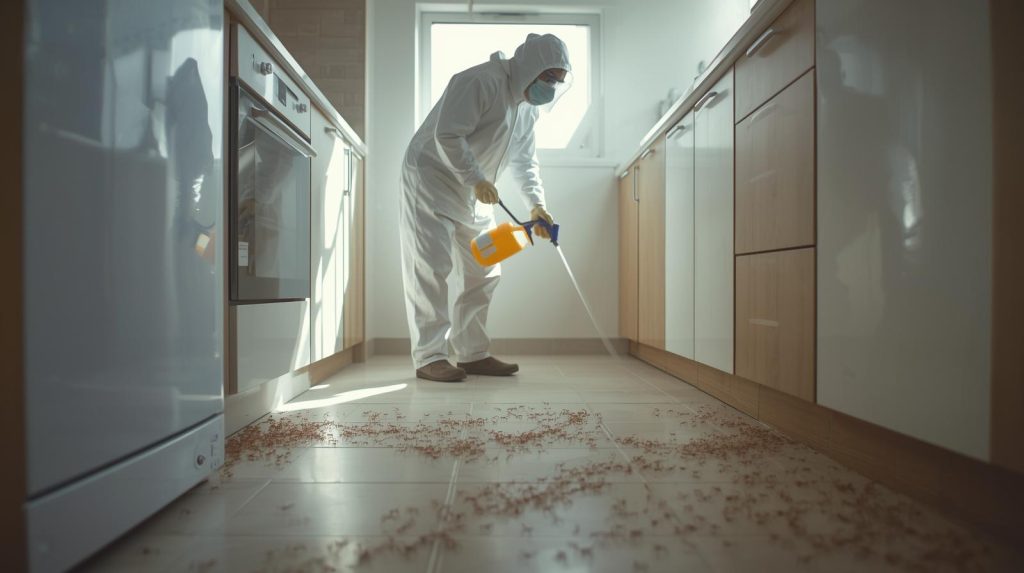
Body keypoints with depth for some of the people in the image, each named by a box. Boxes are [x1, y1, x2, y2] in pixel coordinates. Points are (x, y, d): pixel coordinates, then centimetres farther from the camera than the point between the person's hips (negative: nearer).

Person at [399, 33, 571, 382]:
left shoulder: (529, 107, 9)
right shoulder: (482, 81, -20)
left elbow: (525, 160, 14)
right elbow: (447, 135, -26)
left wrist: (536, 204, 2)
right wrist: (477, 180, -24)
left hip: (475, 193, 9)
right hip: (433, 177, -9)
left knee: (484, 273, 4)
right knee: (431, 268, -11)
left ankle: (473, 353, 11)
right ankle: (428, 357, -5)